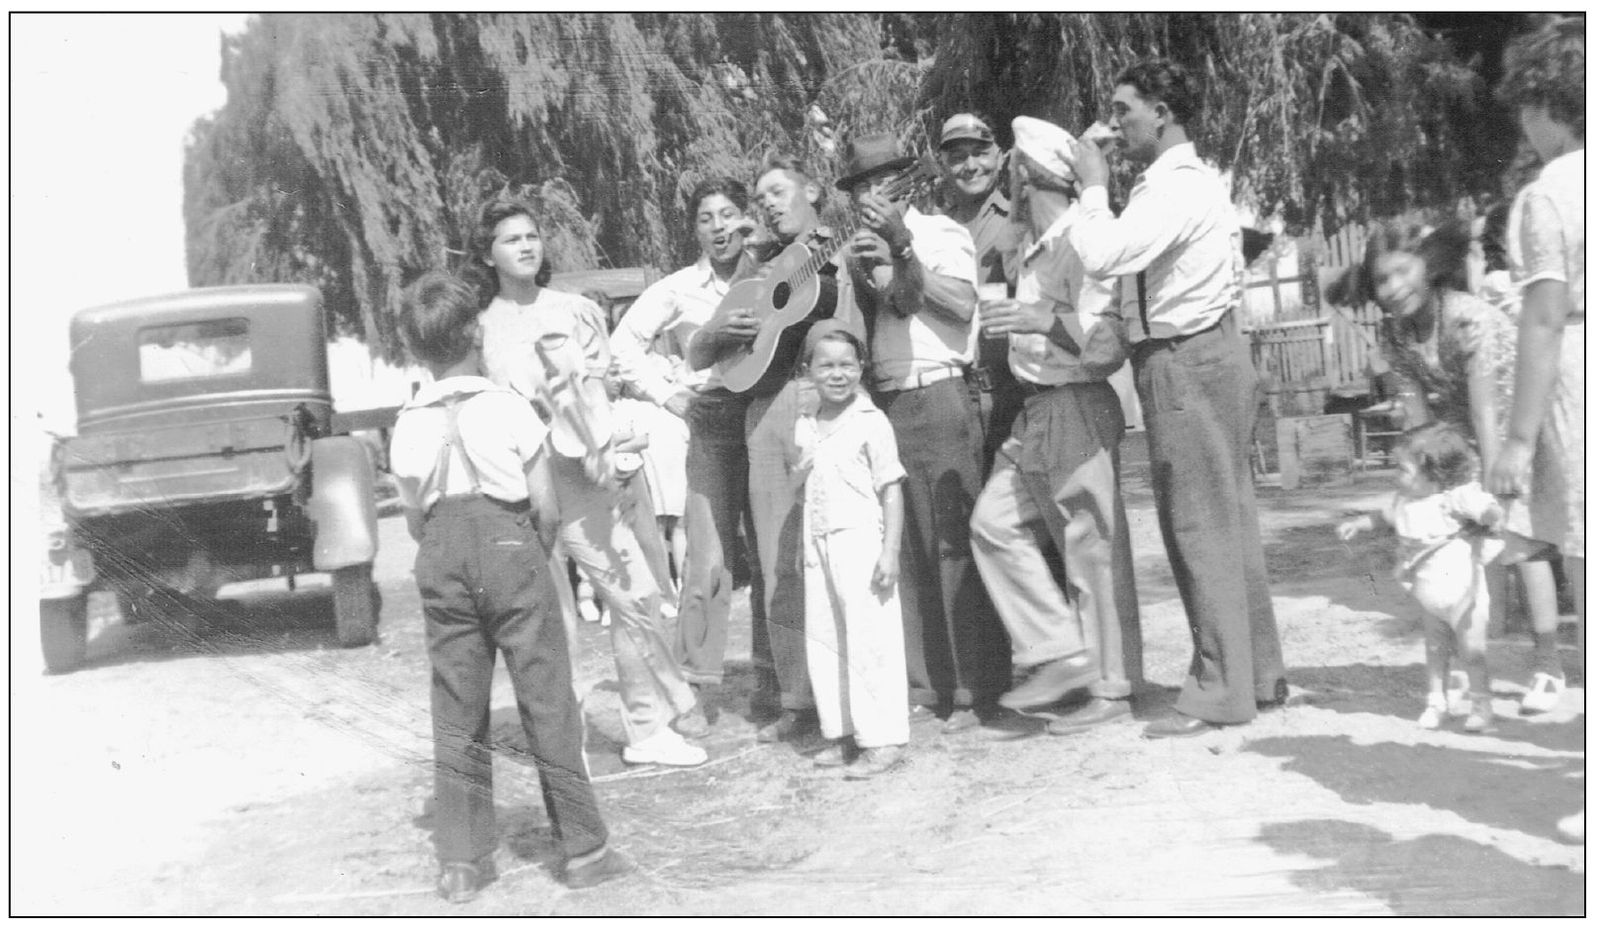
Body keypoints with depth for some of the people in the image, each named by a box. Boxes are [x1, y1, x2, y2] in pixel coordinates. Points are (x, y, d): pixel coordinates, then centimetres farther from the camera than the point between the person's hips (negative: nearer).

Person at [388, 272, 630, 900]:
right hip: (509, 548, -3)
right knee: (548, 701, 4)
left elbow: (415, 520, 7)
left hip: (441, 560, 3)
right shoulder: (508, 408, -4)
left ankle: (461, 861, 14)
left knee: (455, 714, 10)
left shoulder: (408, 425, 3)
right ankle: (583, 848, 9)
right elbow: (545, 507, -4)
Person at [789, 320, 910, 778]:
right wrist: (796, 474, 0)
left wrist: (889, 552, -15)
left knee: (869, 640, -5)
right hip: (818, 539, 7)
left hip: (861, 539, -7)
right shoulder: (804, 422, 11)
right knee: (822, 639, 10)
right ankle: (840, 732, 22)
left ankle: (882, 739, 1)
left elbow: (891, 490, -10)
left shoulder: (871, 422, -8)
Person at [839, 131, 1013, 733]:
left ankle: (974, 690, -3)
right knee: (904, 548, 5)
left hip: (938, 396, -5)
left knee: (955, 543, -7)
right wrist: (860, 275, -4)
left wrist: (901, 254, -10)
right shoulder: (862, 249, 18)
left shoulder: (940, 235, 4)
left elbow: (962, 304, -12)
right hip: (883, 403, 5)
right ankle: (922, 683, 13)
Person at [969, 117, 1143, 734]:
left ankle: (1110, 690, 11)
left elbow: (1109, 343, -21)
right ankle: (1063, 653, 10)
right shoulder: (1031, 242, 11)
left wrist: (1044, 321, -31)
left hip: (1078, 410, -9)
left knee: (1093, 550, -1)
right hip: (1037, 411, 9)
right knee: (994, 522, 6)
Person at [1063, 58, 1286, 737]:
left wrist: (1094, 187, -11)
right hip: (1213, 352, 10)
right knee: (1230, 521, 13)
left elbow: (1103, 257, -24)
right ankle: (1260, 674, 22)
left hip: (1185, 363, -10)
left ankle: (1218, 693, 0)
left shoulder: (1174, 186, -14)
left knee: (1199, 528, -6)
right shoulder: (1195, 179, 19)